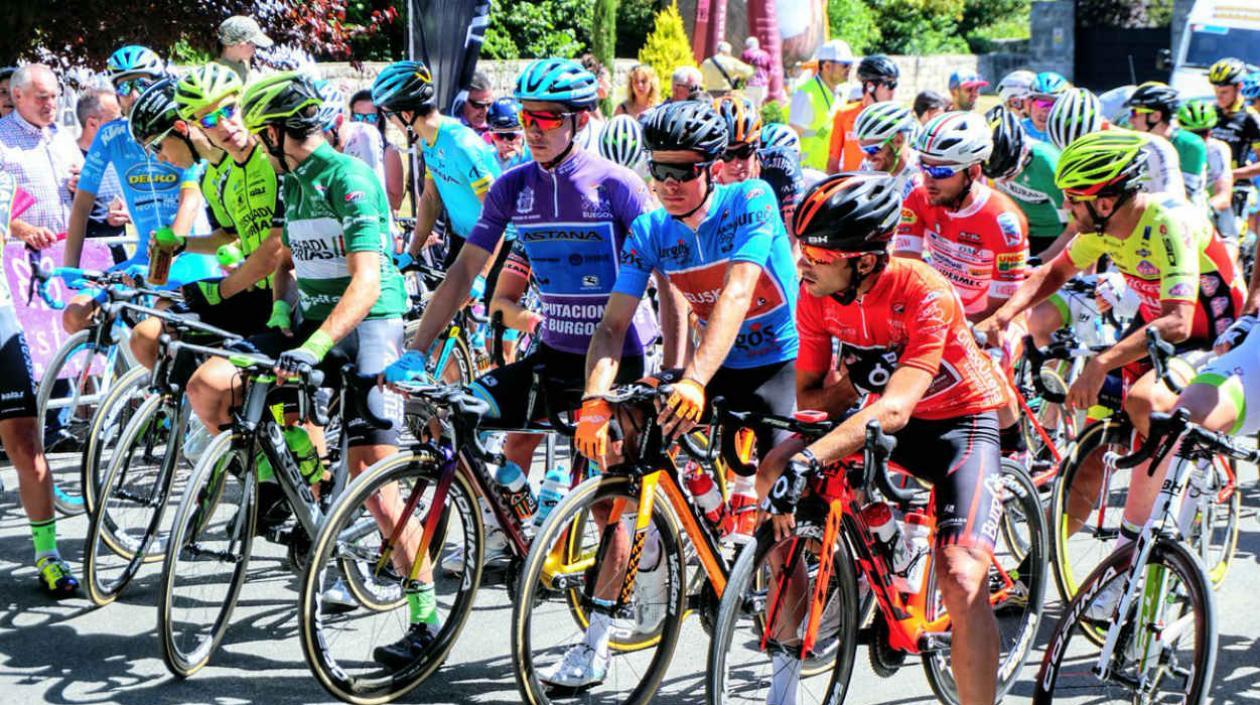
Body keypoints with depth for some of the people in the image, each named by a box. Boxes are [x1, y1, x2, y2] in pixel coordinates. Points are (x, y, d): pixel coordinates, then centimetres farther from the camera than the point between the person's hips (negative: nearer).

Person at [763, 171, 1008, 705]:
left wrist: (808, 461, -52)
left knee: (961, 581, -21)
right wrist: (855, 381, -29)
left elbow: (895, 409, -40)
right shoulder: (817, 295, -14)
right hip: (881, 417, 5)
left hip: (959, 420, -5)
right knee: (773, 473, -16)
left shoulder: (924, 295, -30)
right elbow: (808, 394, -6)